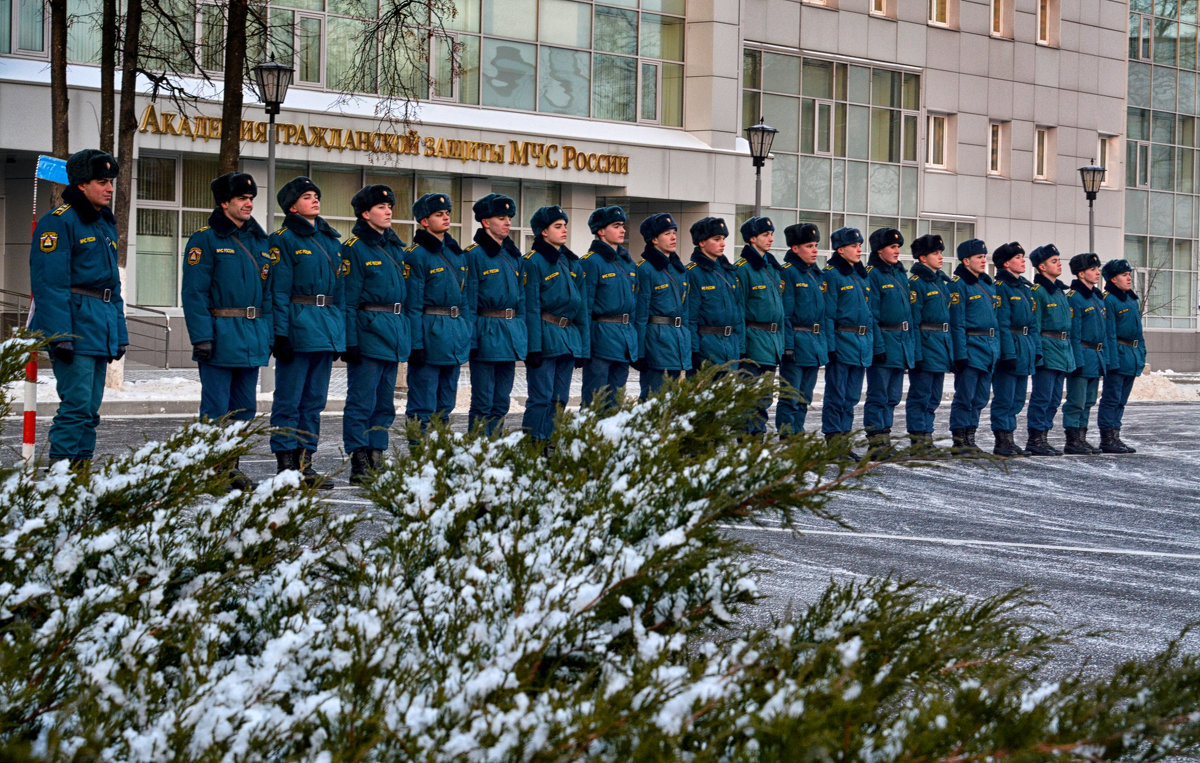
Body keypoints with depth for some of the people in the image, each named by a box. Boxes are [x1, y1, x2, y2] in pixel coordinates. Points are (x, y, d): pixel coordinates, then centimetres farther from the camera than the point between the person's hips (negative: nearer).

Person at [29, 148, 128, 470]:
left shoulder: (106, 223, 19)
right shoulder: (59, 222, -9)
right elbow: (50, 283, -16)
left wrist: (119, 331, 18)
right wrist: (61, 335, -22)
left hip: (101, 331, 9)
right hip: (76, 330, -9)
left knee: (90, 408, 10)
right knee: (77, 403, -12)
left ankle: (81, 468, 15)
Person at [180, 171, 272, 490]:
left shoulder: (260, 241, 15)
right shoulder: (205, 239, -5)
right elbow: (194, 292, -10)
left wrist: (269, 333, 11)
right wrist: (202, 337, -18)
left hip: (253, 339, 7)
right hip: (220, 335, -7)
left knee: (245, 406, 10)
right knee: (217, 408, -4)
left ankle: (230, 467, 19)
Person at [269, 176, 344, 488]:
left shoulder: (330, 239, 16)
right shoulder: (284, 239, -4)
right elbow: (279, 290, -9)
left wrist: (340, 331, 15)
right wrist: (281, 333, -15)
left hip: (327, 330, 7)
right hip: (297, 326, -7)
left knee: (315, 400, 9)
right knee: (289, 400, -3)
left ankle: (305, 462, 14)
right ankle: (286, 465, 1)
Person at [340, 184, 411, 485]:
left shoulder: (396, 248, 17)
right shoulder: (354, 248, -6)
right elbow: (348, 300, -11)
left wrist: (406, 336, 16)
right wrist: (350, 341, -17)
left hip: (395, 333, 8)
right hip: (368, 333, -8)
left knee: (385, 403, 10)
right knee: (362, 402, -6)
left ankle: (376, 460, 16)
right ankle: (359, 466, -4)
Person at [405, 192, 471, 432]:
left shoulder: (457, 252, 14)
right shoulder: (416, 254, -8)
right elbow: (412, 304, -12)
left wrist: (467, 335, 13)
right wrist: (416, 344, -16)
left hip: (455, 338, 8)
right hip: (429, 331, -7)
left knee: (445, 405, 12)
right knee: (423, 407, -4)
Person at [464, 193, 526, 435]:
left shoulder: (513, 255, 15)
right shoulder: (474, 254, -6)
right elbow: (468, 301, -10)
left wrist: (521, 334, 13)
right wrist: (471, 340, -15)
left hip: (511, 336, 7)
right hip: (486, 333, -7)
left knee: (502, 402, 9)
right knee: (483, 402, -4)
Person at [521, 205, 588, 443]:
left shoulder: (572, 263, 16)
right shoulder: (534, 262, -6)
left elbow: (582, 307, 17)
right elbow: (531, 307, -11)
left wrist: (583, 347, 13)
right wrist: (534, 347, -16)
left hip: (569, 339, 7)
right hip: (546, 338, -7)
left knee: (560, 399, 8)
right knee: (541, 398, -8)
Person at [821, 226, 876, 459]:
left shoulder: (861, 274, 16)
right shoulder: (831, 274, -7)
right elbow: (828, 313, -11)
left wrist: (875, 341, 14)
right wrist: (830, 345, -17)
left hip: (862, 344, 8)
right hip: (841, 342, -8)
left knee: (852, 396, 10)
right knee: (836, 395, -4)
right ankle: (832, 442, 0)